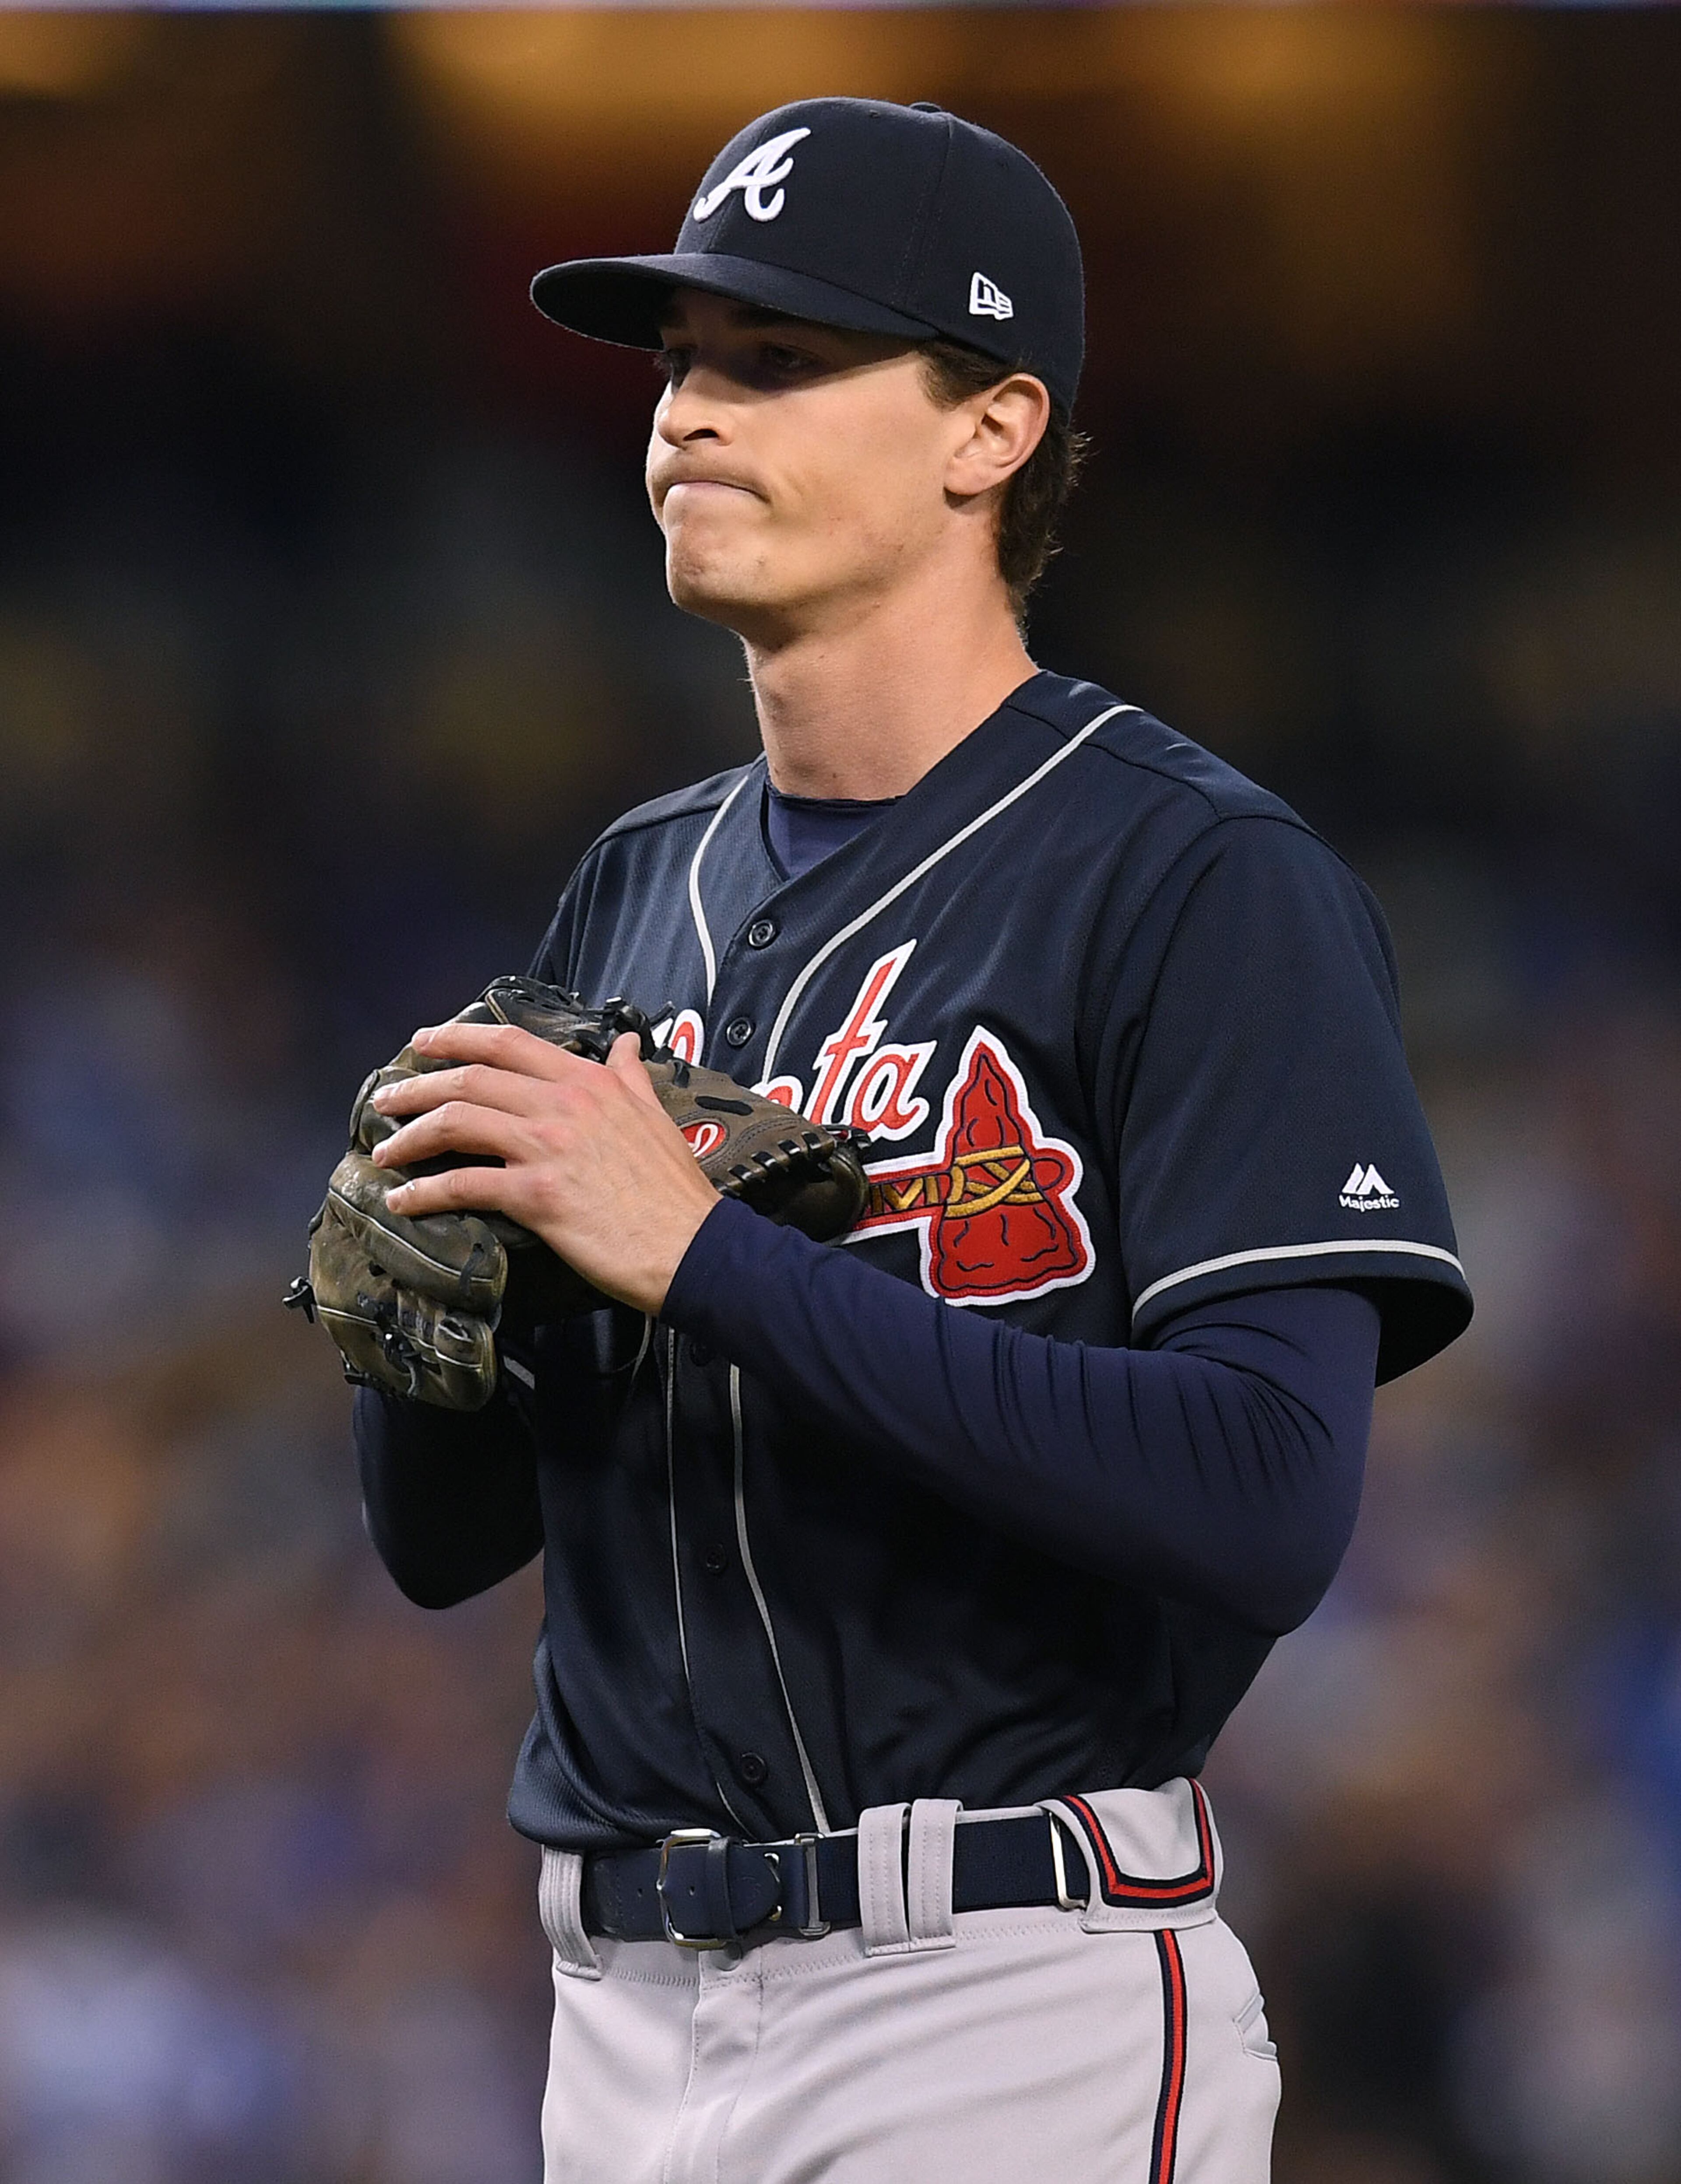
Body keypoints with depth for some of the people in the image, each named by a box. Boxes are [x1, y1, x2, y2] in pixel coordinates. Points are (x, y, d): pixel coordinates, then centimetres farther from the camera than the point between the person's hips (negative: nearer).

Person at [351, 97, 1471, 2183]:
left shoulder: (1203, 887, -8)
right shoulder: (635, 893, 14)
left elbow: (1270, 1500, -21)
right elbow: (441, 1536, 16)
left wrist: (705, 1249, -20)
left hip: (1014, 2009, -6)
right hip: (627, 2010, 6)